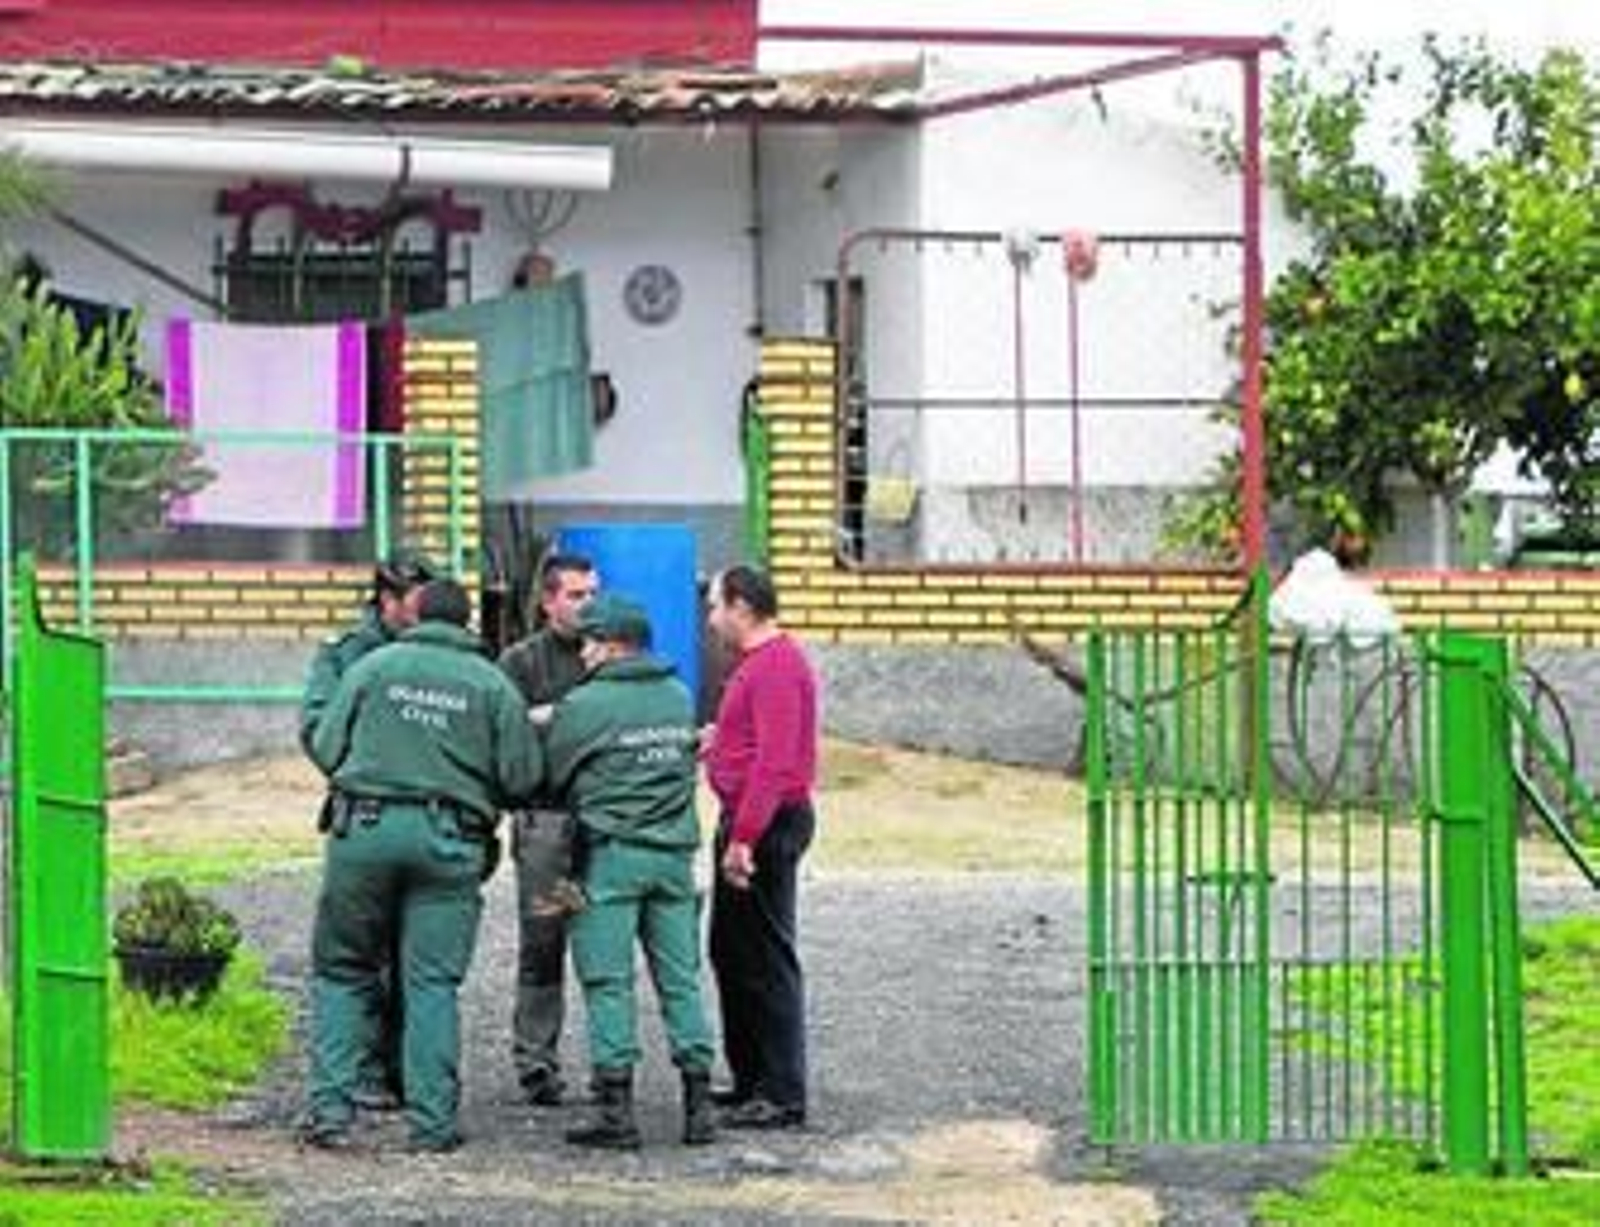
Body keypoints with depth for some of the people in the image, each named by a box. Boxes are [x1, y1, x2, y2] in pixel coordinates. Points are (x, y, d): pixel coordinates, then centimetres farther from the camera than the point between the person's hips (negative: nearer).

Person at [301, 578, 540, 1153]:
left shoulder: (373, 666, 6)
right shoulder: (493, 685, 6)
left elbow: (326, 748, 6)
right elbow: (522, 778, 3)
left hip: (365, 827, 0)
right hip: (449, 841, 0)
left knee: (342, 971, 10)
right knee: (433, 982, 4)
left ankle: (331, 1106, 2)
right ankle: (432, 1121, 1)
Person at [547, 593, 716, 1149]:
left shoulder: (584, 706, -7)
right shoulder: (680, 698, 9)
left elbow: (551, 775, 1)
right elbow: (684, 762, 14)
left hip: (612, 853, -5)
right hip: (675, 853, 5)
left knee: (608, 983, -1)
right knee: (680, 980, 9)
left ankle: (616, 1109, -3)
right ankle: (698, 1105, 8)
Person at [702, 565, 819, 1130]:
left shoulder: (775, 666, -18)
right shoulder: (759, 661, 16)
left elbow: (774, 763, -25)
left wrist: (743, 838, -27)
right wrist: (719, 741, 16)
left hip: (767, 825, -11)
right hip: (747, 823, 11)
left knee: (767, 961, -8)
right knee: (730, 951, 17)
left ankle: (783, 1096, -6)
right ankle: (750, 1079, 25)